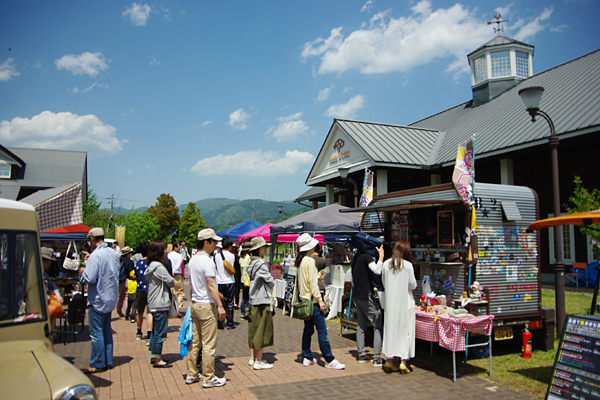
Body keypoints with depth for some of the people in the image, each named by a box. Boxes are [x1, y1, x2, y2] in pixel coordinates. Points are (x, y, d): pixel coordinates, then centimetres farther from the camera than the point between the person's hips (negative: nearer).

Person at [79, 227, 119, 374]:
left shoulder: (95, 255, -19)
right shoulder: (113, 253, 5)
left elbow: (89, 278, -23)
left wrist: (82, 272, 0)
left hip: (98, 299, -8)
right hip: (111, 297, 8)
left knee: (96, 332, 1)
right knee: (107, 330, 16)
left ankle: (97, 364, 8)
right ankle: (108, 361, 22)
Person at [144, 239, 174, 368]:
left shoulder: (151, 265, 12)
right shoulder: (159, 267, -18)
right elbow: (171, 282, -14)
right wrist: (172, 281, 8)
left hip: (154, 303, 10)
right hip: (161, 304, -10)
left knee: (156, 331, 17)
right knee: (160, 332, -3)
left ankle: (153, 356, 26)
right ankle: (157, 359, 4)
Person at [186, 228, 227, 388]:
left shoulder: (192, 260, 11)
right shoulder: (207, 261, -17)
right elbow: (211, 286, -21)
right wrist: (220, 306, -19)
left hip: (195, 304, 9)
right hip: (207, 305, -9)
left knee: (194, 341, 15)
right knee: (209, 344, 0)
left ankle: (191, 374, 24)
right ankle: (208, 378, 7)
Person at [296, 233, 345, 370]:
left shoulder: (299, 261, 10)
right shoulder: (310, 261, -16)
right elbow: (312, 282, -18)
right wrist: (320, 299, -15)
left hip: (304, 299, 9)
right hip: (312, 300, -9)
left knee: (308, 329, 15)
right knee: (322, 330, -4)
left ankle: (307, 358, 20)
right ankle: (329, 360, 1)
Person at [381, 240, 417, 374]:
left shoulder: (386, 264, 0)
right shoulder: (408, 265, -10)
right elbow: (413, 285, -6)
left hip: (390, 301, 3)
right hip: (405, 302, -3)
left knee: (390, 329, 10)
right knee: (405, 330, 4)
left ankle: (389, 360, 15)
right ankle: (403, 361, 4)